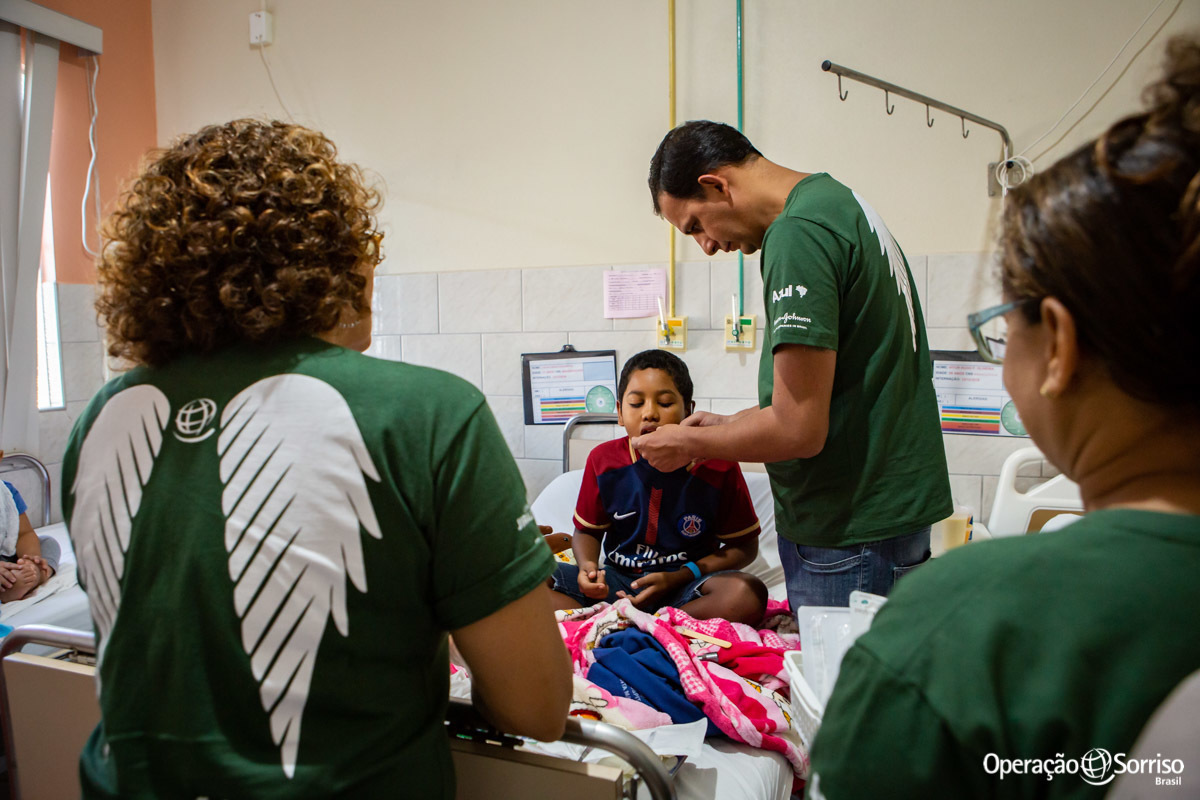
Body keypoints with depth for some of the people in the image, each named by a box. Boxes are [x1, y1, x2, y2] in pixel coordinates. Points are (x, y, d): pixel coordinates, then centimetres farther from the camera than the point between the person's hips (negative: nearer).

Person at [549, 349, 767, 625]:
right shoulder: (603, 460, -2)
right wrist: (587, 567, -14)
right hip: (618, 580, 2)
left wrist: (678, 578, -14)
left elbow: (745, 545, -1)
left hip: (685, 584, -1)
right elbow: (587, 531, 11)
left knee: (748, 594, -35)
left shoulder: (717, 466, -8)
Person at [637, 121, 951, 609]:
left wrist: (688, 444, -7)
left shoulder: (797, 233, -19)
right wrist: (729, 425, 16)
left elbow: (800, 430, -22)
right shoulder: (840, 200, 12)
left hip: (850, 531, -10)